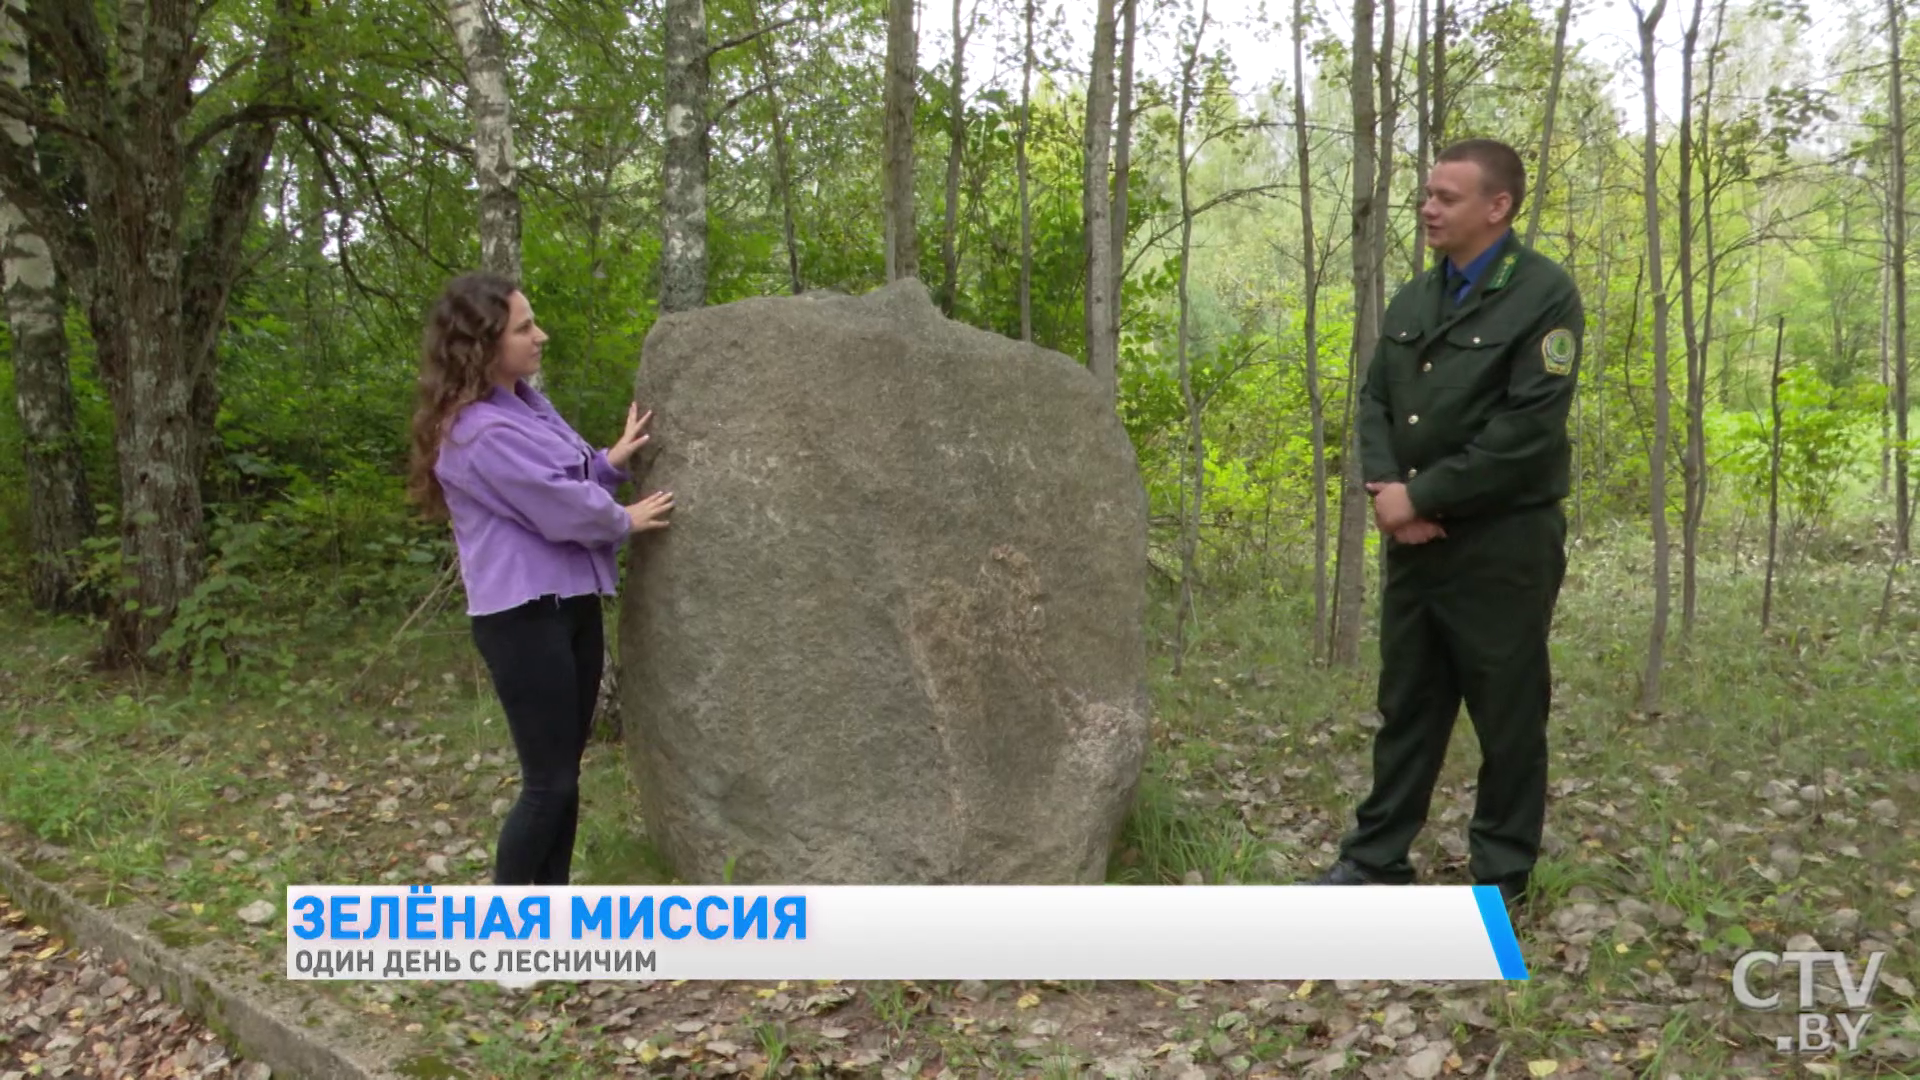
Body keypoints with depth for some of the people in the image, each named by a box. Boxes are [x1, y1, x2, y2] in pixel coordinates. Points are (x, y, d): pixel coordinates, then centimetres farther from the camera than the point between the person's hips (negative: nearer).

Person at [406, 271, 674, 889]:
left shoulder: (527, 402, 10)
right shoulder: (480, 432, -21)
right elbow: (560, 508, -17)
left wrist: (612, 460, 4)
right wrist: (626, 520, -1)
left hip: (572, 603, 9)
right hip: (522, 617, -9)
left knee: (564, 770, 15)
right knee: (548, 781, -2)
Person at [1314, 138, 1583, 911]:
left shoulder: (1545, 295, -10)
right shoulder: (1413, 300, 12)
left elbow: (1528, 430, -19)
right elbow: (1375, 400, 11)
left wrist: (1422, 497, -16)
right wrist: (1384, 485, -8)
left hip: (1503, 545, -6)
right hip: (1414, 542, 7)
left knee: (1507, 718, 6)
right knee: (1406, 707, 14)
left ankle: (1500, 877, 19)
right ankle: (1376, 859, 24)